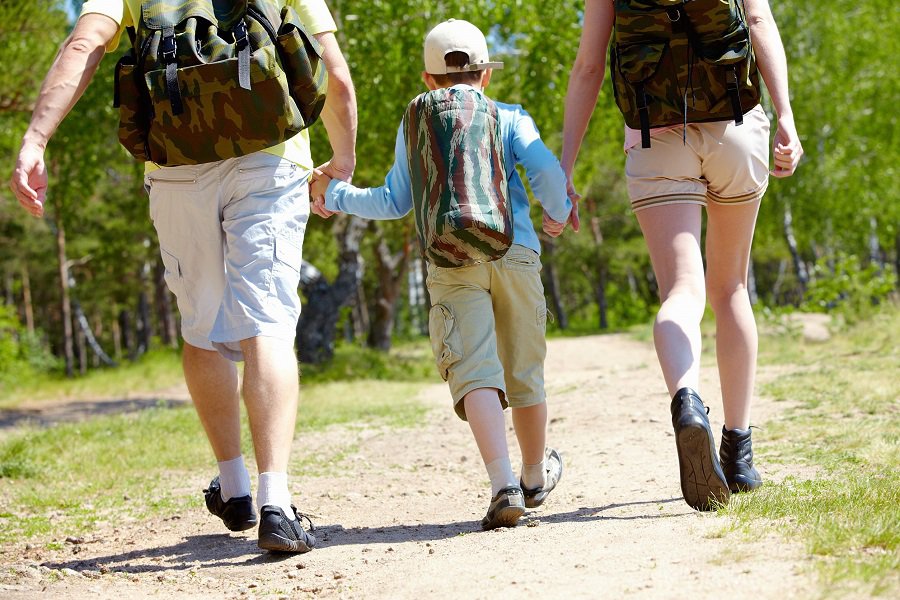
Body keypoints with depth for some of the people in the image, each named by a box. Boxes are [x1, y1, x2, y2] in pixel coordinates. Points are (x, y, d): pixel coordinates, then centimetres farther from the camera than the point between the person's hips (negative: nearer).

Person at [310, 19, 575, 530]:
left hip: (452, 260, -1)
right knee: (524, 371, 15)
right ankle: (536, 475, 34)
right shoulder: (512, 118, 12)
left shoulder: (415, 126, 13)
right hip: (516, 254, 1)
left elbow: (395, 203, 12)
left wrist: (335, 195, 27)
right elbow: (546, 171, -2)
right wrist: (559, 215, 18)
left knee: (475, 372, -12)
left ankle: (504, 483, -30)